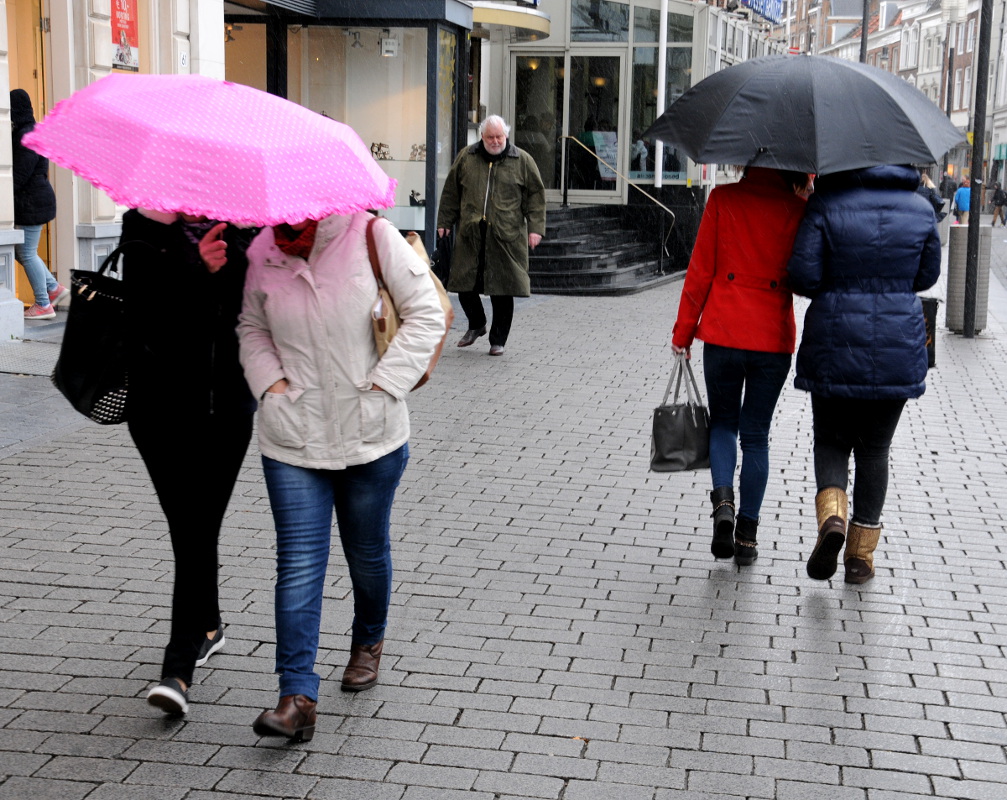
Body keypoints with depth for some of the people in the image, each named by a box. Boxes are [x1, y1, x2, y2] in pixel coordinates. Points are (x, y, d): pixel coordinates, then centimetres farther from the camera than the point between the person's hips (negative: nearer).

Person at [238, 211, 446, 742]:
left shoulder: (372, 238, -8)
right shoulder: (261, 254, 1)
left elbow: (427, 315, -5)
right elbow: (251, 328, 16)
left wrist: (383, 384, -11)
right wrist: (270, 383, -1)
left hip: (371, 434, -1)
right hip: (291, 437, 1)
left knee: (367, 551, 15)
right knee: (299, 562, -5)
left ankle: (368, 642, 43)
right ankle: (297, 698, -5)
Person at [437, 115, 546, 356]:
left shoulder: (522, 160, 4)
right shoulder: (466, 158, 9)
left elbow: (536, 194, 6)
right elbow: (451, 192, 16)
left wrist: (535, 227, -2)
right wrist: (444, 222, 13)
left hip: (506, 236, -2)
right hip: (470, 234, 2)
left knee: (502, 290, 0)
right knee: (464, 283, 5)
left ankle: (498, 340, 13)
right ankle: (476, 325, 31)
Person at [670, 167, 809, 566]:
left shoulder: (723, 198, -4)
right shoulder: (798, 209, -4)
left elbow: (700, 270, -3)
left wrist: (683, 332, 4)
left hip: (723, 333, 0)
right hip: (773, 338, 0)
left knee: (723, 421, 18)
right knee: (756, 435, 12)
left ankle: (723, 499, -7)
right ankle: (747, 533, 13)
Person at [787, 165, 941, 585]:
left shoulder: (825, 203, -8)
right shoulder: (920, 208, 2)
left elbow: (803, 276, -12)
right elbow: (926, 276, 12)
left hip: (835, 346, -2)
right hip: (898, 352, 2)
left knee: (830, 440, 15)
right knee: (873, 448, 15)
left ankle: (832, 515, -12)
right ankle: (861, 553, 18)